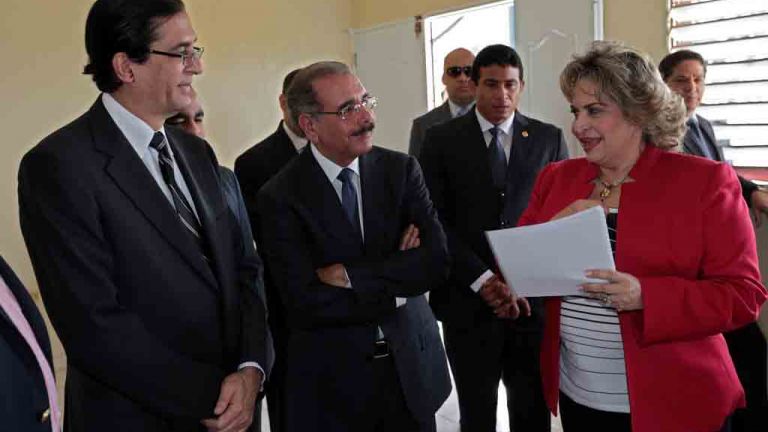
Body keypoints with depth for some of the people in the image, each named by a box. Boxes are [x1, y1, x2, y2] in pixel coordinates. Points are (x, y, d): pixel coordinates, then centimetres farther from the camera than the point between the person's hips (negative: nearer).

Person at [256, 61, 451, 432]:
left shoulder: (401, 169, -2)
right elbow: (306, 304, -19)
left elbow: (437, 261, -11)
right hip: (331, 382, -3)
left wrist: (349, 275, -19)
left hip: (411, 366, 3)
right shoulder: (280, 197, -12)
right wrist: (396, 280, -13)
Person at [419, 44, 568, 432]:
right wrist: (482, 280, -13)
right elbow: (435, 221, -4)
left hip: (535, 301, 1)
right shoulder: (442, 139, 2)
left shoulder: (549, 139, 6)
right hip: (468, 302, -1)